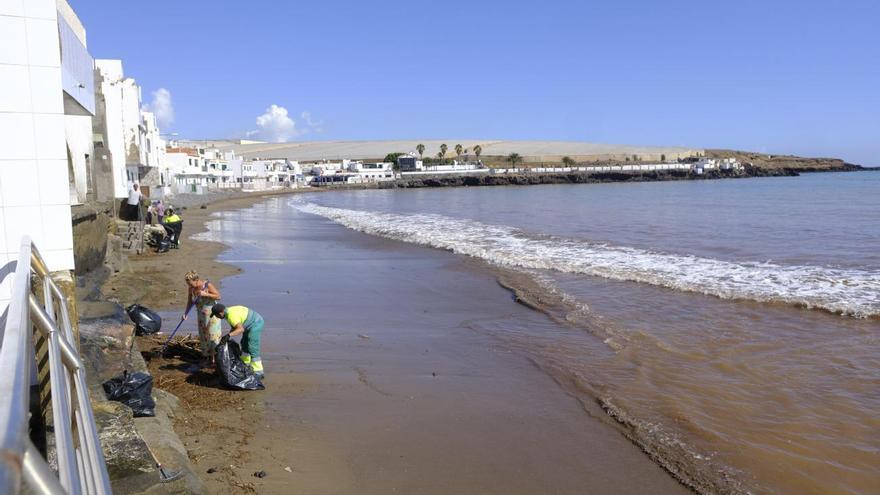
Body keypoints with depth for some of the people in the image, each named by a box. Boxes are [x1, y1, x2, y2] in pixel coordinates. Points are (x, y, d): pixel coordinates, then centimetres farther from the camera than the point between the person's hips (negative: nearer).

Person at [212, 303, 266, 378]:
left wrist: (229, 335, -44)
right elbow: (234, 327, 15)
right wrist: (227, 338, 7)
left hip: (255, 324, -11)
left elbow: (241, 329, -36)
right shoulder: (229, 311, 6)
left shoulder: (231, 315, -26)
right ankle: (246, 365, 40)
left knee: (252, 349, -12)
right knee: (244, 344, 23)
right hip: (252, 324, 11)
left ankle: (258, 372, -9)